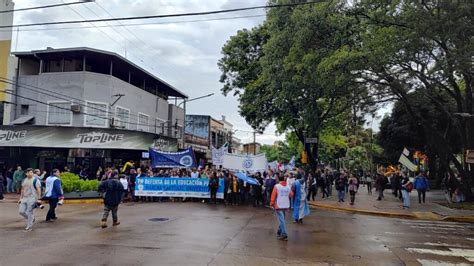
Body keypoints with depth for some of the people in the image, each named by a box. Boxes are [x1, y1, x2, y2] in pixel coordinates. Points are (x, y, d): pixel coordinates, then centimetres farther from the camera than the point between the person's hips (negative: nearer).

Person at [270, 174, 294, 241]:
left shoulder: (276, 186, -10)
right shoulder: (288, 187, 2)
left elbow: (273, 195, -10)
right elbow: (291, 195, 11)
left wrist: (271, 204, 0)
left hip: (278, 205, -4)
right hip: (286, 206, 5)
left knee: (281, 220, -3)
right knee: (282, 219, 19)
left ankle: (284, 235, -6)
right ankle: (279, 232, 30)